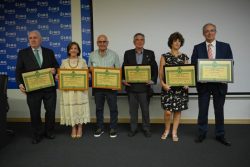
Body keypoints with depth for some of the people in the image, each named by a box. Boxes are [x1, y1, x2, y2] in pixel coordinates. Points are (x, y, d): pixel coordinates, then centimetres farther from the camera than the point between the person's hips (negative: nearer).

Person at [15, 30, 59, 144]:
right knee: (34, 113, 8)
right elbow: (18, 70, 2)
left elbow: (56, 66, 12)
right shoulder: (23, 53, 4)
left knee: (51, 111, 9)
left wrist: (55, 70, -12)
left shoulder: (49, 52, 8)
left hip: (49, 88, 1)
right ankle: (37, 134, 27)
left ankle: (48, 132, 30)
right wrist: (20, 84, -11)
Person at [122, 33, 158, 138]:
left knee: (145, 109, 8)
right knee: (133, 109, 10)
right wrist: (123, 80, -6)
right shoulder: (128, 53, 6)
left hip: (144, 86, -1)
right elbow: (124, 68, 7)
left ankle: (146, 129, 22)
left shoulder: (150, 53, 5)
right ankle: (133, 129, 23)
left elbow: (155, 69, 4)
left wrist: (153, 80, -8)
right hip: (131, 86, 1)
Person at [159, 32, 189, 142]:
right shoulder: (164, 56, 3)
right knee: (168, 111, -5)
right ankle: (167, 130, 21)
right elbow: (161, 72, -1)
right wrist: (163, 84, -15)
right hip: (168, 87, -2)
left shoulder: (184, 57, 9)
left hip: (181, 87, 2)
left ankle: (174, 132, 20)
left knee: (178, 110, 5)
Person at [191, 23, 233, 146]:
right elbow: (193, 65, -1)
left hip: (220, 83, 1)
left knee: (219, 110, 10)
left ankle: (220, 135, 24)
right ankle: (202, 133, 23)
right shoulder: (197, 48, 3)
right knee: (202, 110, 7)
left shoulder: (225, 47, 4)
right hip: (203, 83, 0)